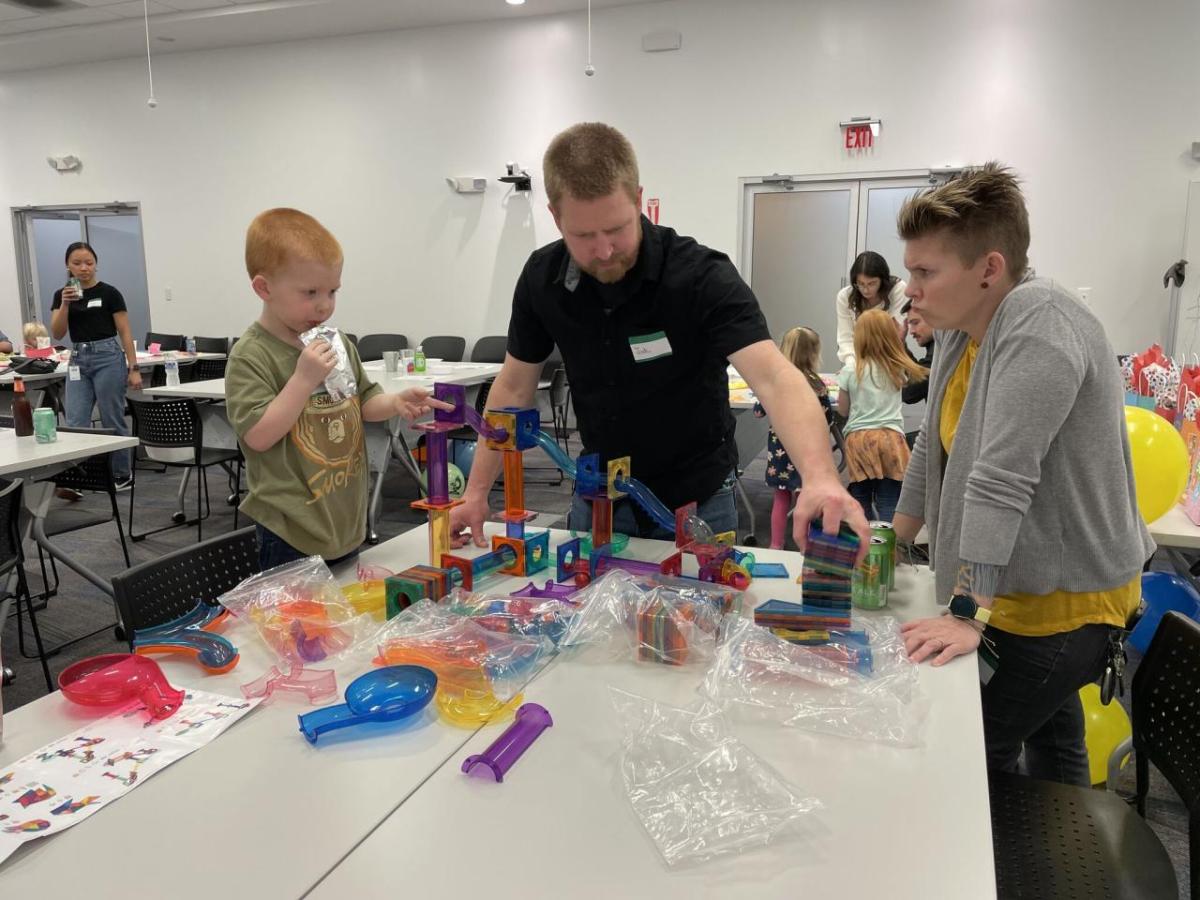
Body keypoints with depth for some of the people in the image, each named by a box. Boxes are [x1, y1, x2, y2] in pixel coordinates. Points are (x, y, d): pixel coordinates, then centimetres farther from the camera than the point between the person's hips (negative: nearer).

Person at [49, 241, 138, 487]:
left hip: (108, 357, -4)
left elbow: (125, 333, -4)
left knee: (112, 421, 1)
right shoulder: (61, 294, 8)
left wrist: (133, 368, -9)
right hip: (78, 360, 4)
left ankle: (123, 475, 14)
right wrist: (65, 304, -16)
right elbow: (57, 333, -2)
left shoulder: (109, 293, -4)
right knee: (75, 423, -1)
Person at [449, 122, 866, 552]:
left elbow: (774, 378, -38)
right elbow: (515, 388, -1)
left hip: (694, 500, -3)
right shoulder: (542, 278, -12)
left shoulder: (701, 276, -25)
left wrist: (819, 477, -56)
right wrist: (476, 492, -5)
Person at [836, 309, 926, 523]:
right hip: (890, 437, 1)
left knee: (861, 501, 9)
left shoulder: (850, 370, -2)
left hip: (858, 438, 0)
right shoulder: (898, 369, 4)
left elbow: (843, 410, 4)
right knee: (888, 503, 0)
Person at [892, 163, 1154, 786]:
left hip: (1066, 601, -9)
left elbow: (1000, 481, -31)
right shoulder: (962, 325, 3)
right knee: (1049, 734, 24)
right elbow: (934, 445, 9)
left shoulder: (1039, 331, -26)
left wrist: (969, 613, -32)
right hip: (1023, 586, 9)